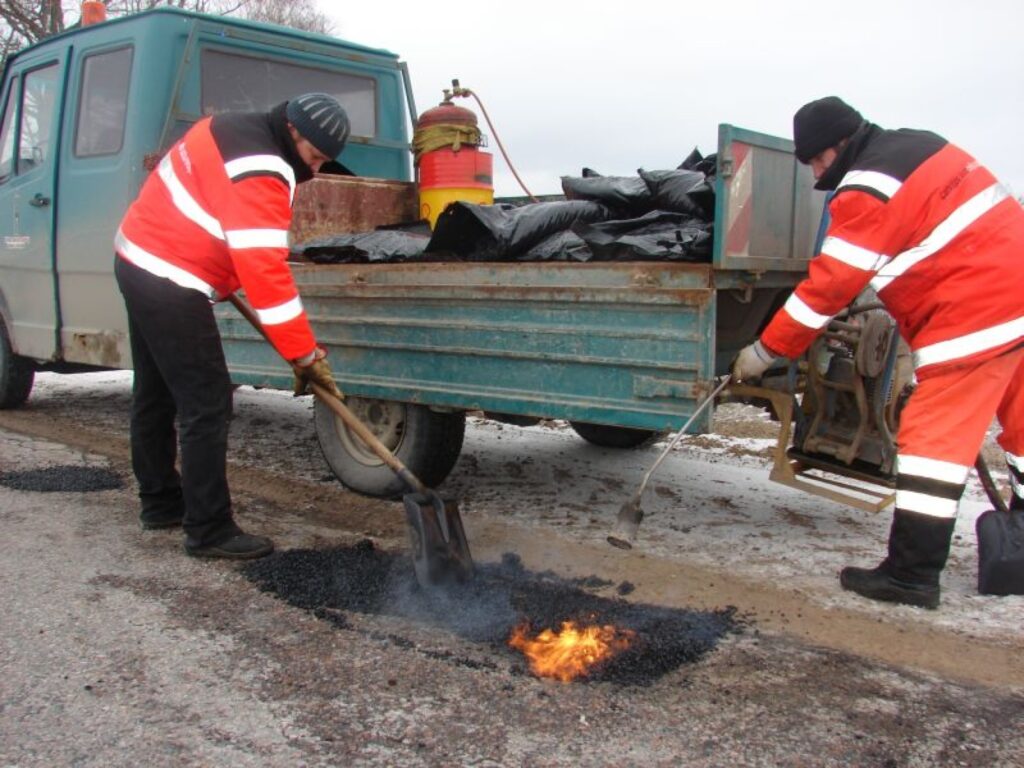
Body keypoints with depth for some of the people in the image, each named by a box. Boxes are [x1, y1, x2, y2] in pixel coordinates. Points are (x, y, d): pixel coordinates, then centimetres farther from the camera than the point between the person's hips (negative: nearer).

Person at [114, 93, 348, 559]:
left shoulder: (230, 131, 9)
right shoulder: (260, 172, -23)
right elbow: (266, 272, -28)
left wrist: (216, 279, 17)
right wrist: (305, 356, -26)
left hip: (139, 260, 11)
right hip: (170, 283, -11)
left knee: (156, 395, 18)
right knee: (207, 405, -8)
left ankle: (161, 502, 31)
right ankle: (210, 531, -3)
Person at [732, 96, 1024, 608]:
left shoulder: (869, 191, -14)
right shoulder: (917, 146, 14)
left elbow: (828, 285, -14)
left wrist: (765, 351, -6)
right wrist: (867, 305, 16)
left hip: (975, 316, -10)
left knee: (932, 439, -6)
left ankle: (911, 574, -2)